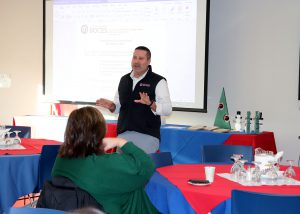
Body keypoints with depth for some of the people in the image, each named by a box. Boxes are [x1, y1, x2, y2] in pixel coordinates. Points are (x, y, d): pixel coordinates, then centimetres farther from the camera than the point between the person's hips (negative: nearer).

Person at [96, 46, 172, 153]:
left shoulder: (158, 81, -3)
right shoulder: (124, 80, 14)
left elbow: (167, 109, -11)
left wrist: (151, 104, -28)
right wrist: (111, 106, -1)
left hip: (147, 135, -5)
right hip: (123, 134, 5)